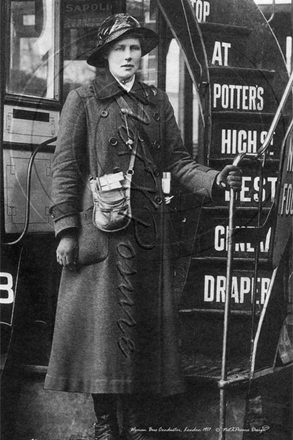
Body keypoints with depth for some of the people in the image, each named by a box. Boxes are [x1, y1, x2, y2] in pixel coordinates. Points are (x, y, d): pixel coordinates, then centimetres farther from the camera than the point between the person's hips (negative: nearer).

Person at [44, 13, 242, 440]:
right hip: (101, 227, -4)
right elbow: (66, 166, 0)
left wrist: (214, 179, -6)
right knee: (103, 320, -6)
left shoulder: (157, 101, 16)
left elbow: (176, 160, 13)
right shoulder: (82, 100, 5)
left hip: (149, 228, 4)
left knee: (145, 321, 3)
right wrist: (66, 229, -7)